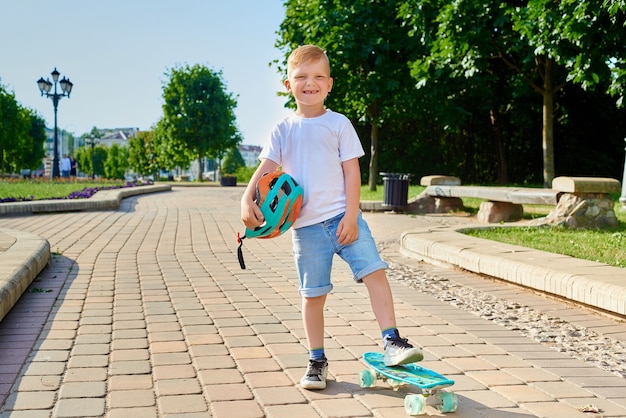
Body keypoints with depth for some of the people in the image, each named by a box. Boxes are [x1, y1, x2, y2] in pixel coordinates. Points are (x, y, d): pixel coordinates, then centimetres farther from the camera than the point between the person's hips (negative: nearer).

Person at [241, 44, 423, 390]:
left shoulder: (339, 124, 2)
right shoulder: (283, 130, 6)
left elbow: (352, 172, -1)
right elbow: (267, 168, -1)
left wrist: (350, 217, -9)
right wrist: (248, 198, -20)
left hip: (342, 217, -1)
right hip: (306, 224, 1)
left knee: (374, 270, -15)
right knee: (313, 294, 6)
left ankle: (392, 342, -7)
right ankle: (316, 361, 18)